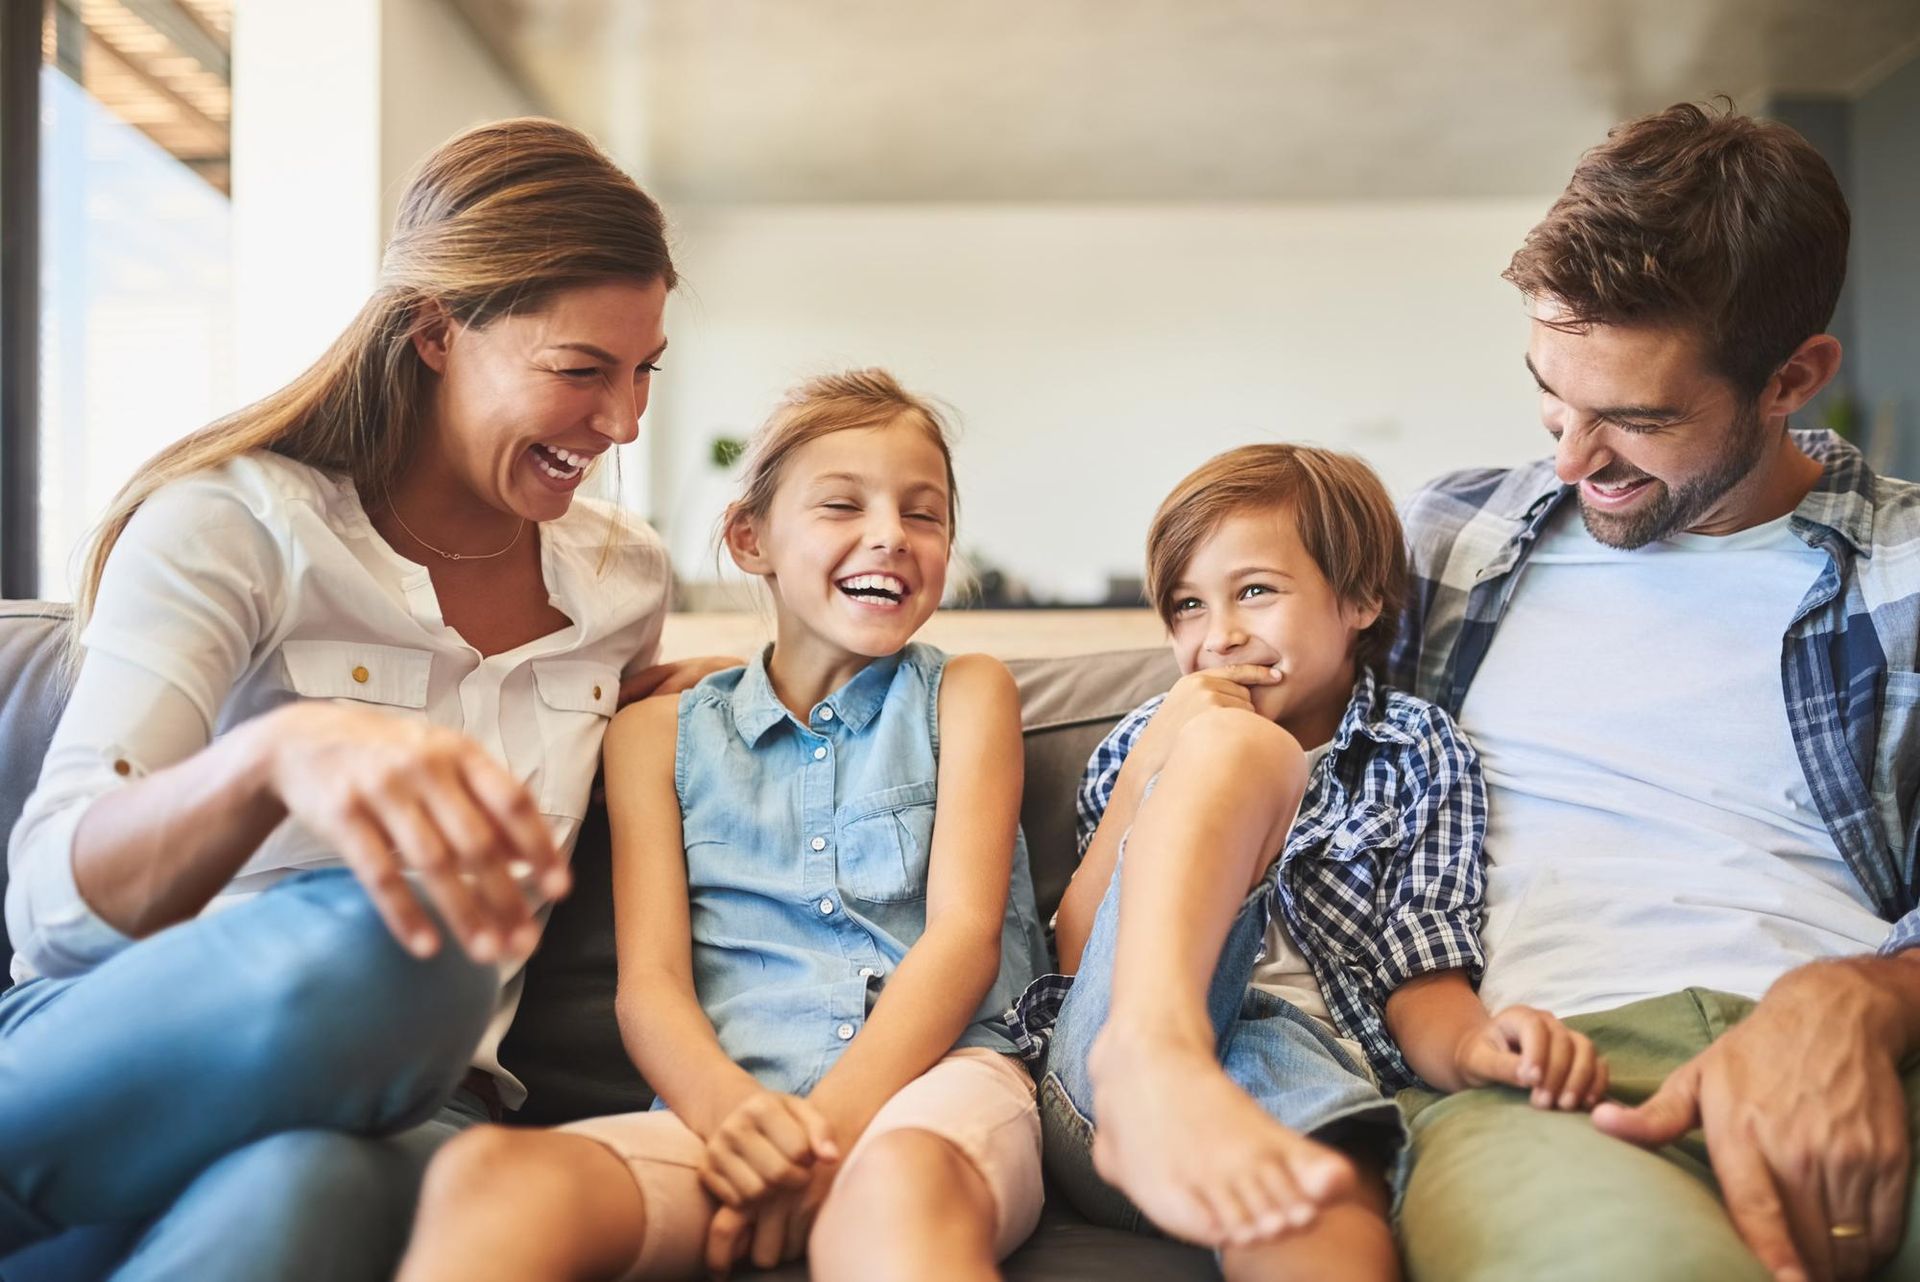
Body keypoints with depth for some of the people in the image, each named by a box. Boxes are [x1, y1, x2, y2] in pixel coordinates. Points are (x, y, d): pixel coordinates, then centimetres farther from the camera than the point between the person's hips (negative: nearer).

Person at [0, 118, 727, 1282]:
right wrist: (277, 753, -40)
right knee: (366, 950, -38)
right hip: (133, 1054, -1)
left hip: (402, 1102, 2)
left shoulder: (626, 580, 9)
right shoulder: (232, 523, -6)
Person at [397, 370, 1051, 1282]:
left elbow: (965, 929, 3)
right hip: (734, 1098, 2)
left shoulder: (965, 694, 17)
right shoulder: (660, 735, 19)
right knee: (489, 1173, -32)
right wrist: (732, 1112, -17)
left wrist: (833, 1120, -14)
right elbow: (649, 983, 7)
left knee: (899, 1182, -42)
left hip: (932, 1076, -1)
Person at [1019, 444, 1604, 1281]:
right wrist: (1151, 768, 0)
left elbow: (1421, 988, 7)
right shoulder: (1152, 737, 21)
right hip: (1120, 1049, 2)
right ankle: (1146, 1067, -44)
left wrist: (1473, 1043, -18)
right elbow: (1075, 957, 10)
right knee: (1234, 742, -24)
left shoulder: (1419, 752, 18)